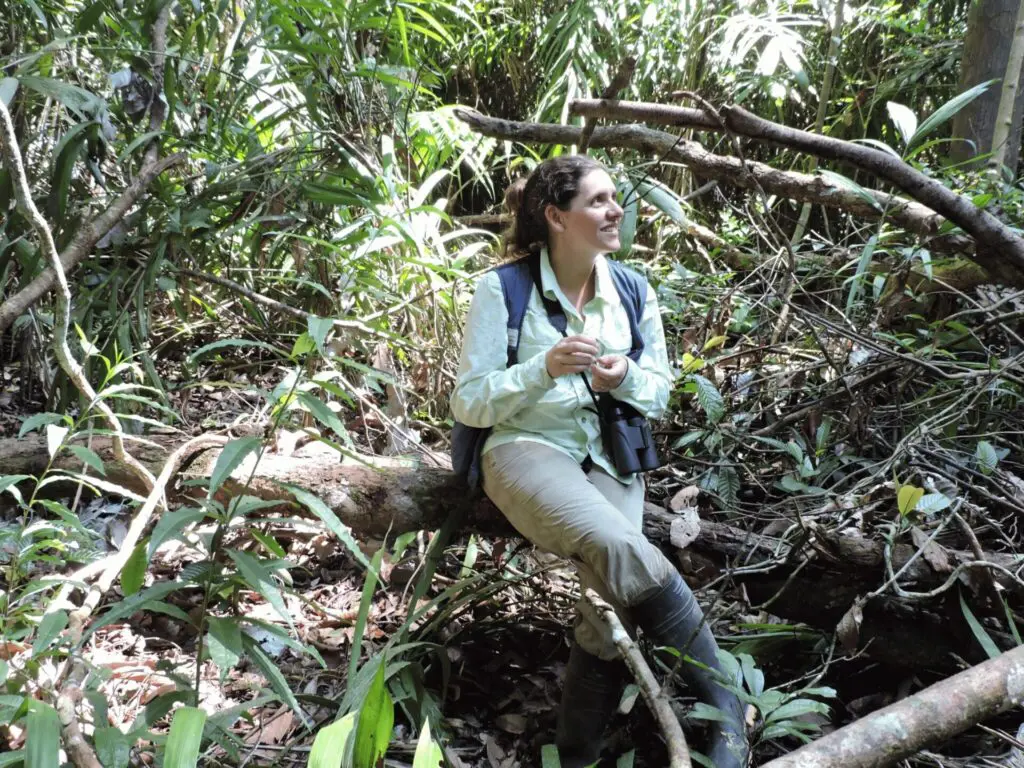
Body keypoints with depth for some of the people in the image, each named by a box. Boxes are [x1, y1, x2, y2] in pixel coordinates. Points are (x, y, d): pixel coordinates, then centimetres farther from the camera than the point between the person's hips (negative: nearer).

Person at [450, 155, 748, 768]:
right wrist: (544, 368, -21)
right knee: (625, 554, -33)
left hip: (612, 461, 4)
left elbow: (660, 397, 12)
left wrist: (626, 378, -12)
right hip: (528, 450, -4)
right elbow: (469, 405, -6)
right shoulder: (504, 290, -6)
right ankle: (725, 702, -20)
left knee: (614, 605, -22)